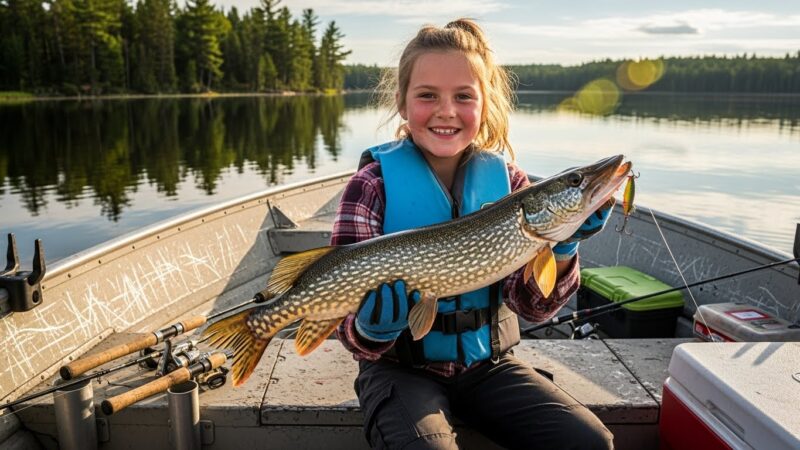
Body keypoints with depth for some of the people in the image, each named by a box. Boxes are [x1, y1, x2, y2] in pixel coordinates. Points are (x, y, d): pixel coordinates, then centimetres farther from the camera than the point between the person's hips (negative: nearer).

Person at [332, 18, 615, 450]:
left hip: (488, 363, 4)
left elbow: (532, 305, -7)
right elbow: (356, 337, -13)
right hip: (404, 369, -3)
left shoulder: (506, 180, -2)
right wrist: (374, 327, -35)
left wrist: (562, 246, -24)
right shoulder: (373, 184, -13)